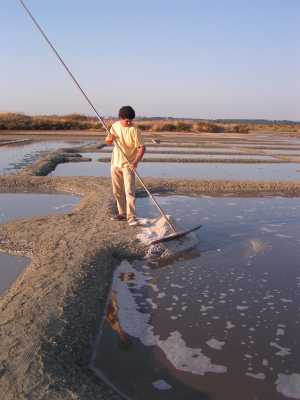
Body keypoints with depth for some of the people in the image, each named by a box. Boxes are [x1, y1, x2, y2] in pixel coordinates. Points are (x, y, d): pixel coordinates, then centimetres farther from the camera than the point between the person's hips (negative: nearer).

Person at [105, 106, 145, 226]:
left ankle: (131, 217, -11)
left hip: (128, 164, -6)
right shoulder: (115, 126, 4)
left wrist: (136, 161, -32)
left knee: (129, 191, -12)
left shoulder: (134, 130, -14)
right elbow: (108, 141, 16)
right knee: (117, 191, 12)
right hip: (116, 163, 6)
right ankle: (122, 213, 25)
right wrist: (109, 138, -9)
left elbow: (142, 147, -17)